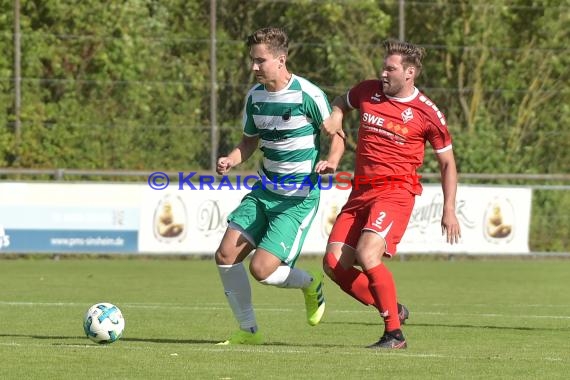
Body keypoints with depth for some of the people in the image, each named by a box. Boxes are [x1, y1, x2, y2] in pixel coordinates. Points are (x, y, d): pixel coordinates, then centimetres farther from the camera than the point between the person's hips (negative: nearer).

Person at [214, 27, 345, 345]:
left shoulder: (308, 95, -15)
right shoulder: (255, 97, 4)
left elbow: (336, 136, -6)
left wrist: (331, 161, -27)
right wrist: (230, 161, -3)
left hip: (300, 197, -7)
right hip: (265, 191, 7)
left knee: (261, 269, -15)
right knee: (226, 255, -6)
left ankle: (310, 283, 18)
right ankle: (249, 331, 10)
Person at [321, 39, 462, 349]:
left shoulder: (427, 114, -5)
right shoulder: (368, 91, 6)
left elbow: (447, 162, 5)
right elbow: (342, 102, 30)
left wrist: (449, 210, 0)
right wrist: (335, 117, 5)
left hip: (396, 192, -6)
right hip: (361, 192, 6)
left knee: (367, 255, -26)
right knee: (333, 263, -5)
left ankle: (394, 334, -15)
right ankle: (391, 310, 13)